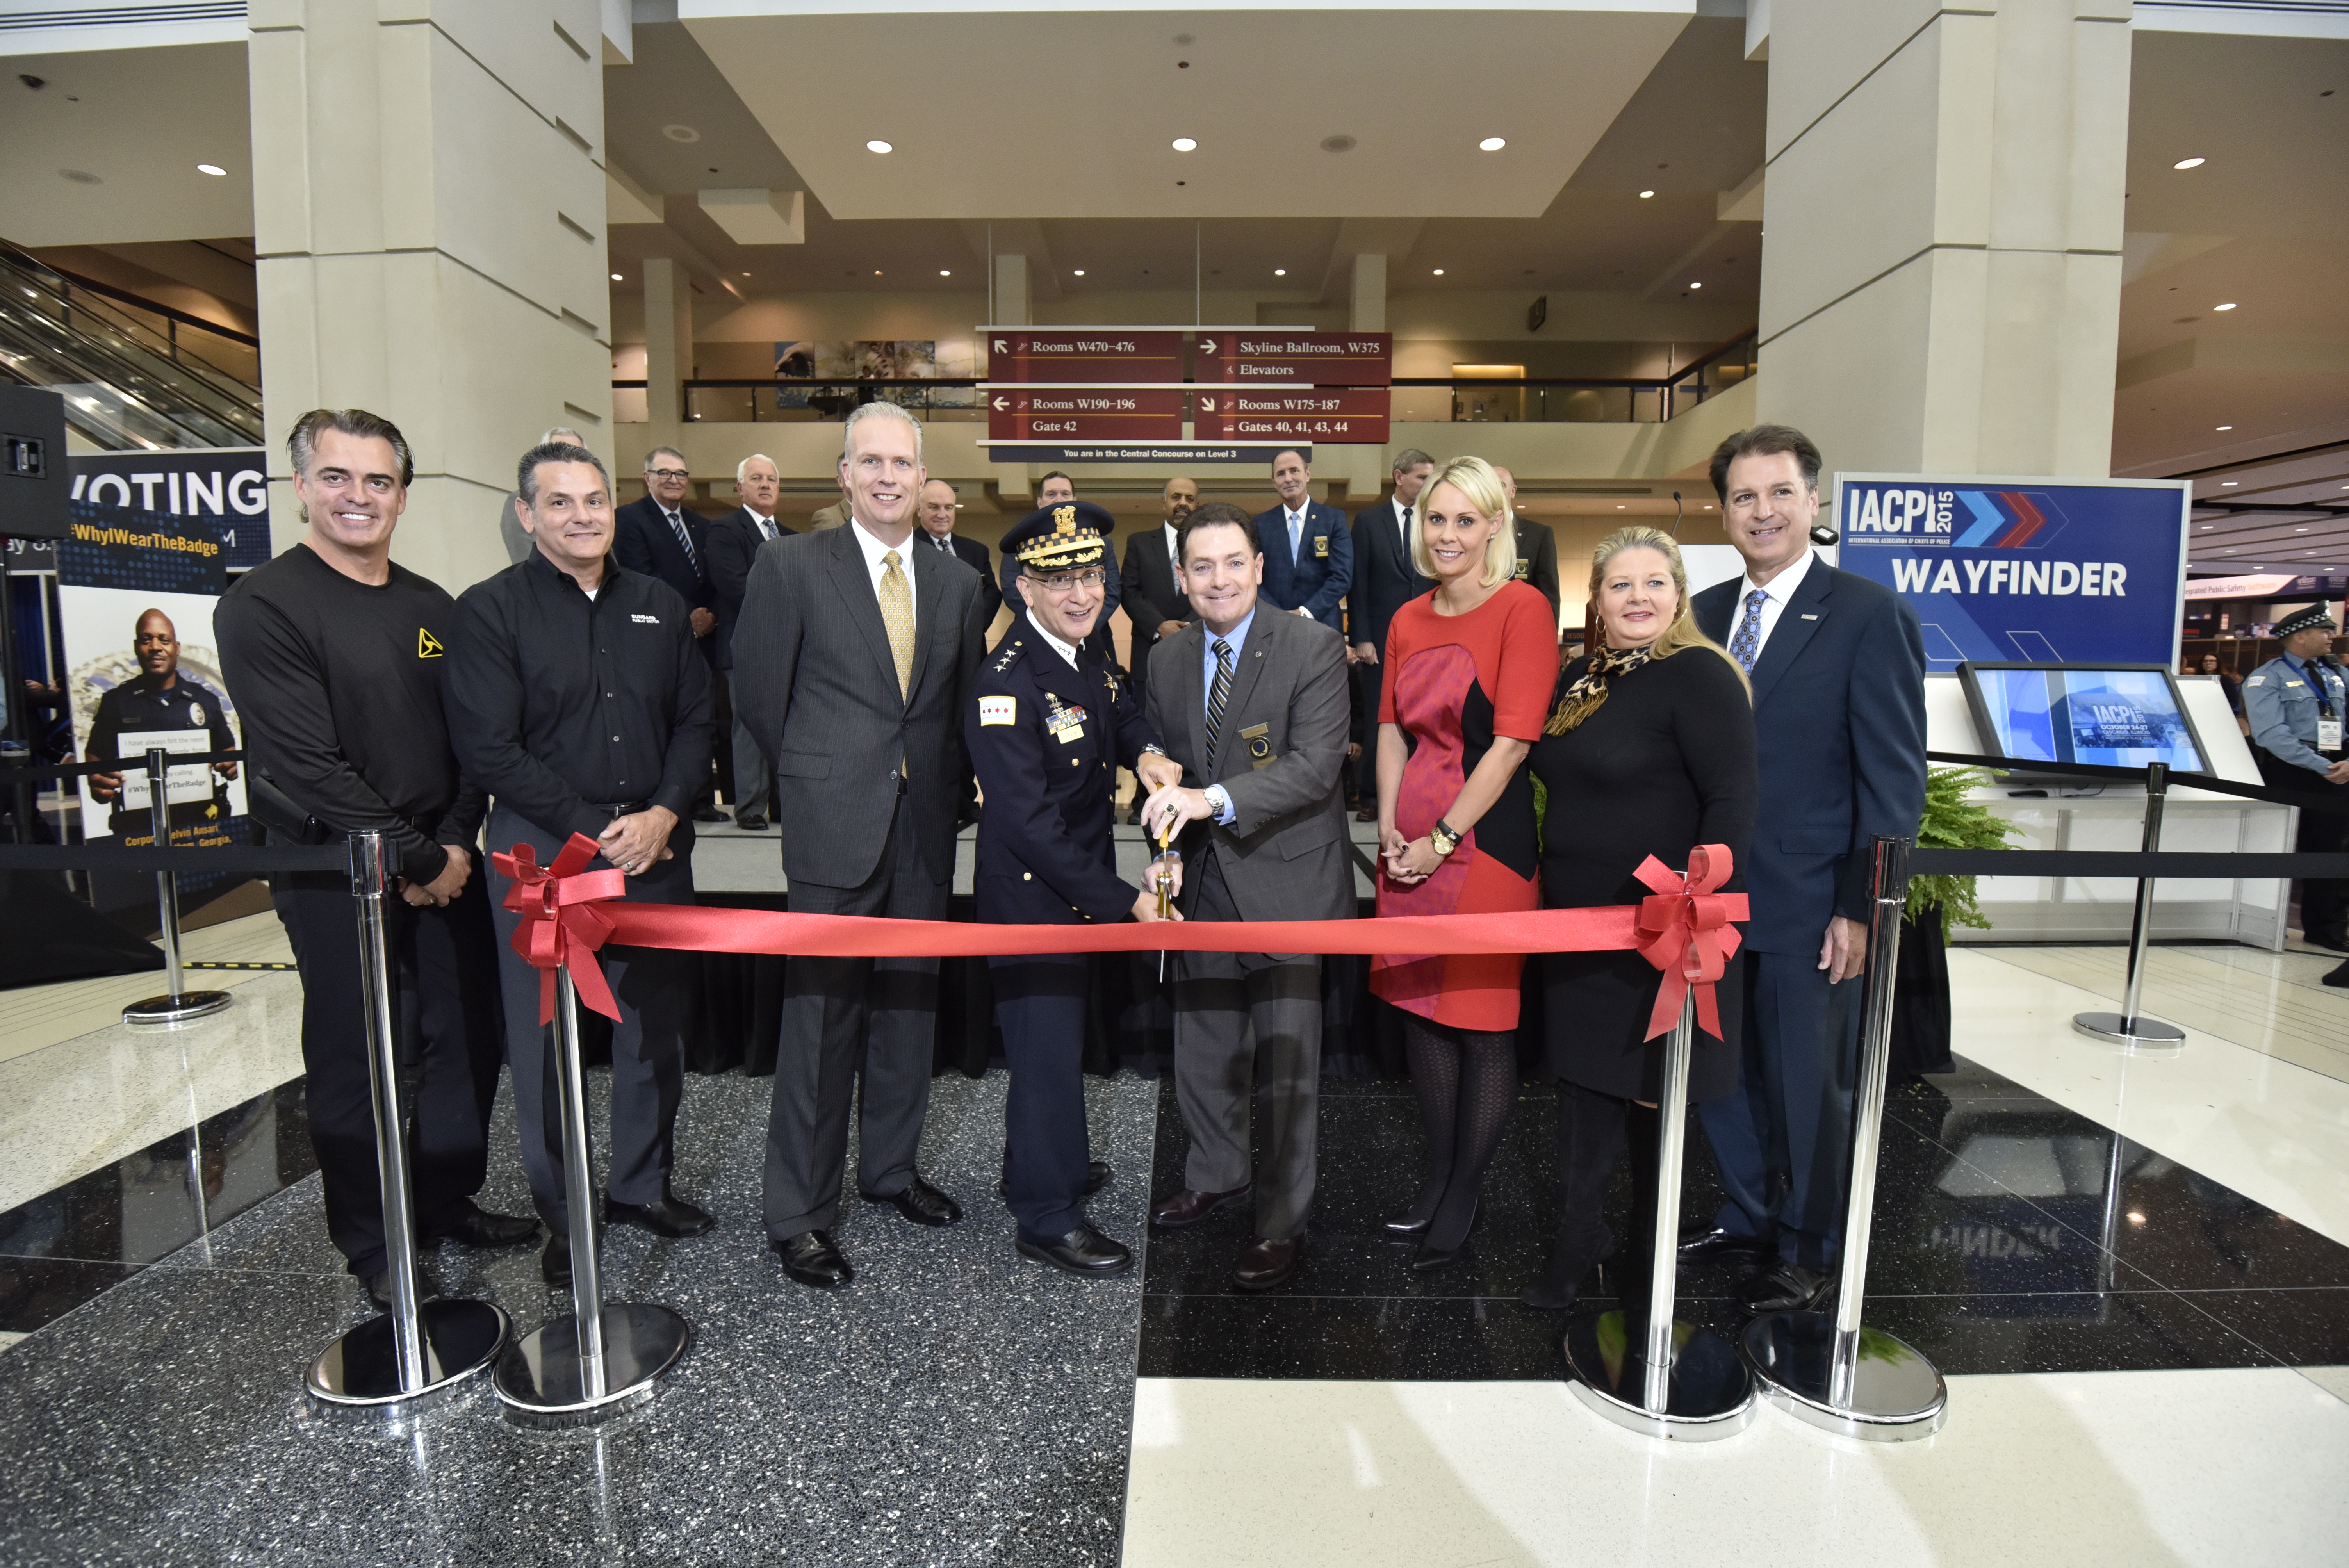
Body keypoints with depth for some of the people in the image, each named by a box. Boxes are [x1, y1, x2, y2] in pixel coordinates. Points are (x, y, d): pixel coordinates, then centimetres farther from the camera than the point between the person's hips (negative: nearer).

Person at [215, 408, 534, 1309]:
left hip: (443, 863, 6)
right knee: (360, 1063, 5)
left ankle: (448, 1202, 31)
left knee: (467, 1039, 12)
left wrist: (457, 843, -5)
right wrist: (413, 859, -14)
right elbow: (307, 763, -15)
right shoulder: (263, 606, -8)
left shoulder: (433, 609, 11)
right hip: (337, 875, -5)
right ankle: (374, 1247, 22)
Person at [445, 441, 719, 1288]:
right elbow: (490, 750, -9)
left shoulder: (659, 605, 10)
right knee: (547, 1036, 6)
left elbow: (696, 720, 8)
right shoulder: (490, 610, -3)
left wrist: (663, 814, -7)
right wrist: (594, 832, -13)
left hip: (655, 846, 4)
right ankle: (563, 1213, 24)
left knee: (657, 1023, 12)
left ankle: (641, 1184, 31)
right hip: (544, 849, -4)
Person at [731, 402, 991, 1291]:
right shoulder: (791, 566, -4)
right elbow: (759, 693, 0)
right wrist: (817, 779, 6)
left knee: (909, 1004, 14)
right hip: (834, 825, -4)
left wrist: (940, 786, 9)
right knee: (820, 1017, 0)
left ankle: (891, 1167, 33)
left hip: (925, 826, 5)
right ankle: (799, 1216, 14)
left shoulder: (958, 583, 9)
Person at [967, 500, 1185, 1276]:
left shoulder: (1088, 655, -1)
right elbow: (1030, 825, -27)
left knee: (1063, 1032, 23)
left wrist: (1148, 752, -7)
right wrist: (1126, 899, -24)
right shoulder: (1005, 685, -27)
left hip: (1080, 885, 9)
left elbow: (1122, 711, 18)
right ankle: (1048, 1217, 24)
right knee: (1049, 1045, 4)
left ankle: (1041, 1163, 46)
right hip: (1032, 893, -8)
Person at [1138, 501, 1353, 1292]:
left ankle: (1282, 1220, 24)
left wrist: (1215, 798, -34)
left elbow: (1317, 766, -22)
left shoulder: (1313, 648, -11)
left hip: (1286, 881, -5)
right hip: (1202, 884, 5)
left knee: (1286, 1062, 4)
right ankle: (1217, 1175, 42)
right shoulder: (1169, 658, 7)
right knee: (1201, 1049, 17)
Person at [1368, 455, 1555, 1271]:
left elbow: (1513, 739, -15)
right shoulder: (1410, 619, 12)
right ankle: (1438, 1173, 32)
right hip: (1412, 842, 7)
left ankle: (1464, 1196, 22)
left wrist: (1443, 839, -13)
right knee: (1419, 1006, 14)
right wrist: (1390, 827, 1)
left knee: (1483, 1022, 4)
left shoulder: (1521, 607, -9)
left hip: (1485, 838, -6)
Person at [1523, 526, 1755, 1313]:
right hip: (1578, 922, 7)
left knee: (1655, 1097, 11)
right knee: (1584, 1079, 16)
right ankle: (1579, 1234, 33)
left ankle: (1651, 1257, 31)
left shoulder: (1699, 676, -14)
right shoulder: (1577, 678, 8)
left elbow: (1732, 800, -19)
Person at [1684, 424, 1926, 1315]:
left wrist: (1863, 908, -14)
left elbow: (1894, 778, -10)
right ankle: (1749, 1220, 39)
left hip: (1808, 905, -5)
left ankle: (1810, 1255, 31)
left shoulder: (1868, 616, -8)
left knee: (1809, 1087, 10)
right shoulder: (1705, 615, 8)